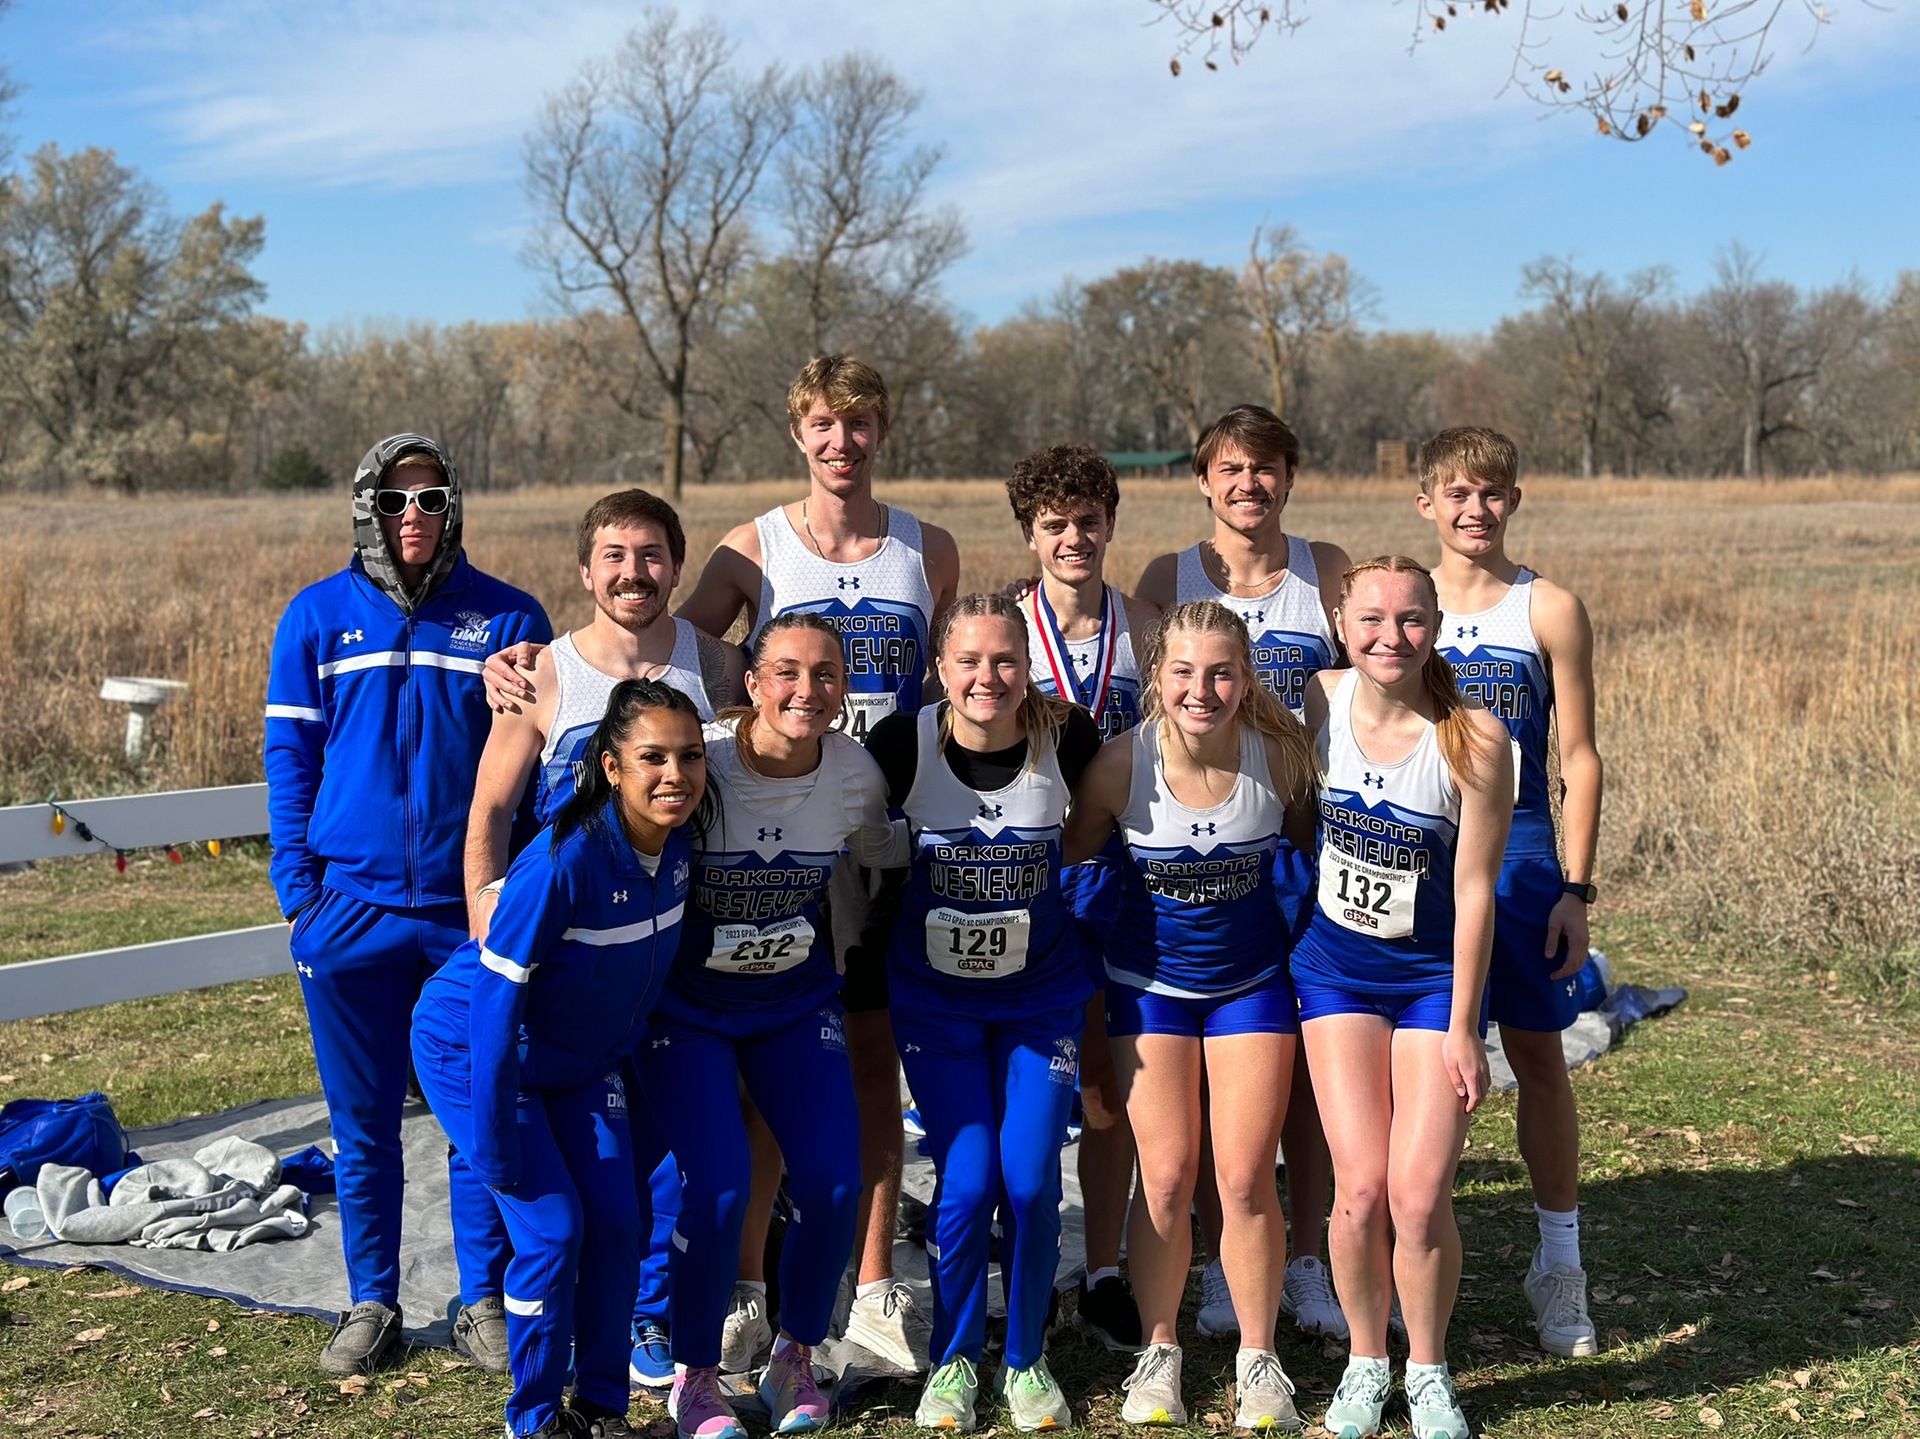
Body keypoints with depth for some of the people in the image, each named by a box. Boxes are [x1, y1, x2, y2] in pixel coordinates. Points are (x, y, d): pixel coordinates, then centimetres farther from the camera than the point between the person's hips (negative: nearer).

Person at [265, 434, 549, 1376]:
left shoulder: (508, 618, 1)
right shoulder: (317, 617, 3)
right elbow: (289, 757, 5)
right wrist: (299, 891, -3)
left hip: (476, 913, -1)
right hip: (350, 912, 1)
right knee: (363, 1124, 10)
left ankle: (483, 1305, 20)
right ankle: (371, 1305, 24)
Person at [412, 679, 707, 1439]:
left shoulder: (678, 846, -13)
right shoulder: (564, 859, -33)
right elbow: (496, 997, -28)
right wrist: (494, 1140, -25)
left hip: (581, 1059, 6)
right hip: (472, 1046, -6)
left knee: (616, 1222, 0)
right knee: (552, 1226, -11)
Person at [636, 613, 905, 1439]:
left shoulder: (857, 774, -10)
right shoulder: (699, 764, -23)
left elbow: (885, 861, 10)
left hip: (797, 1000, 3)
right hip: (684, 1004, -3)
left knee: (833, 1182, -7)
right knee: (717, 1185, -15)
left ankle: (796, 1358, 20)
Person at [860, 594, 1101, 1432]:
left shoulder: (1067, 739, -15)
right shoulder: (904, 743, -17)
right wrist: (879, 924, 3)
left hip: (1042, 995, 1)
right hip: (934, 996, 0)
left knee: (1031, 1182, -4)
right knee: (966, 1182, -6)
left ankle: (1025, 1361, 19)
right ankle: (953, 1361, 17)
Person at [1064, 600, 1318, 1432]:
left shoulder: (1279, 755, -17)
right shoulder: (1123, 763, -20)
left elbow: (1311, 847, 1)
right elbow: (1066, 856, -6)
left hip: (1253, 980, 1)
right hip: (1148, 983, 0)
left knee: (1246, 1179, 0)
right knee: (1166, 1178, 1)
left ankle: (1258, 1362, 18)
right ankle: (1158, 1356, 20)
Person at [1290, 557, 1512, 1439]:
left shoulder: (1472, 739, -19)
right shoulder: (1316, 703, -9)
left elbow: (1473, 890, -14)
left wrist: (1462, 1027, -11)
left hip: (1435, 975, -2)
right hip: (1336, 968, 2)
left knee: (1419, 1196, -7)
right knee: (1360, 1187, -4)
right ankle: (1364, 1362, 21)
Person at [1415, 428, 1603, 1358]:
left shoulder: (1549, 611, 0)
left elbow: (1577, 758, 1)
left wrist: (1576, 888, -5)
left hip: (1517, 852, -1)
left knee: (1537, 1057, 6)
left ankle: (1559, 1262, 19)